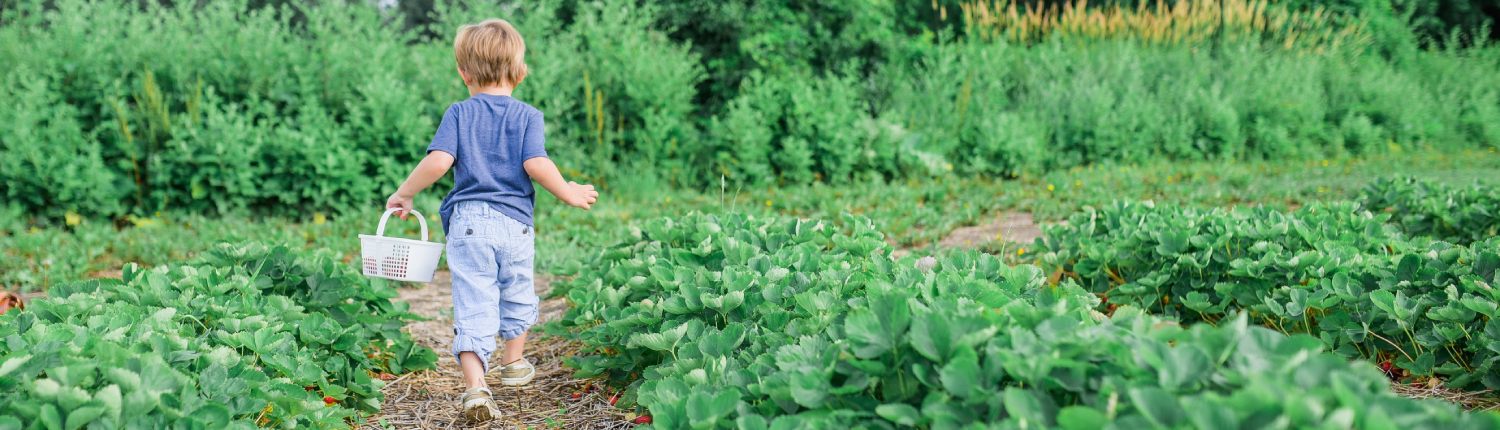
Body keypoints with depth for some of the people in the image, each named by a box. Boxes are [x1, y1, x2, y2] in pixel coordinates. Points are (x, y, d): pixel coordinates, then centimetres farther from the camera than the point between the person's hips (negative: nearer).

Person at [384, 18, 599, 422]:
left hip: (467, 222, -1)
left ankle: (475, 385, -18)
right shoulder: (528, 116, 2)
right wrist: (568, 193, 2)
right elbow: (535, 164, -12)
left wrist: (404, 193, 4)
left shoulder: (459, 113, 3)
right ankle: (513, 363, 41)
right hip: (515, 222, 1)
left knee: (472, 307, -3)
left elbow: (438, 161, -9)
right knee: (517, 296, 23)